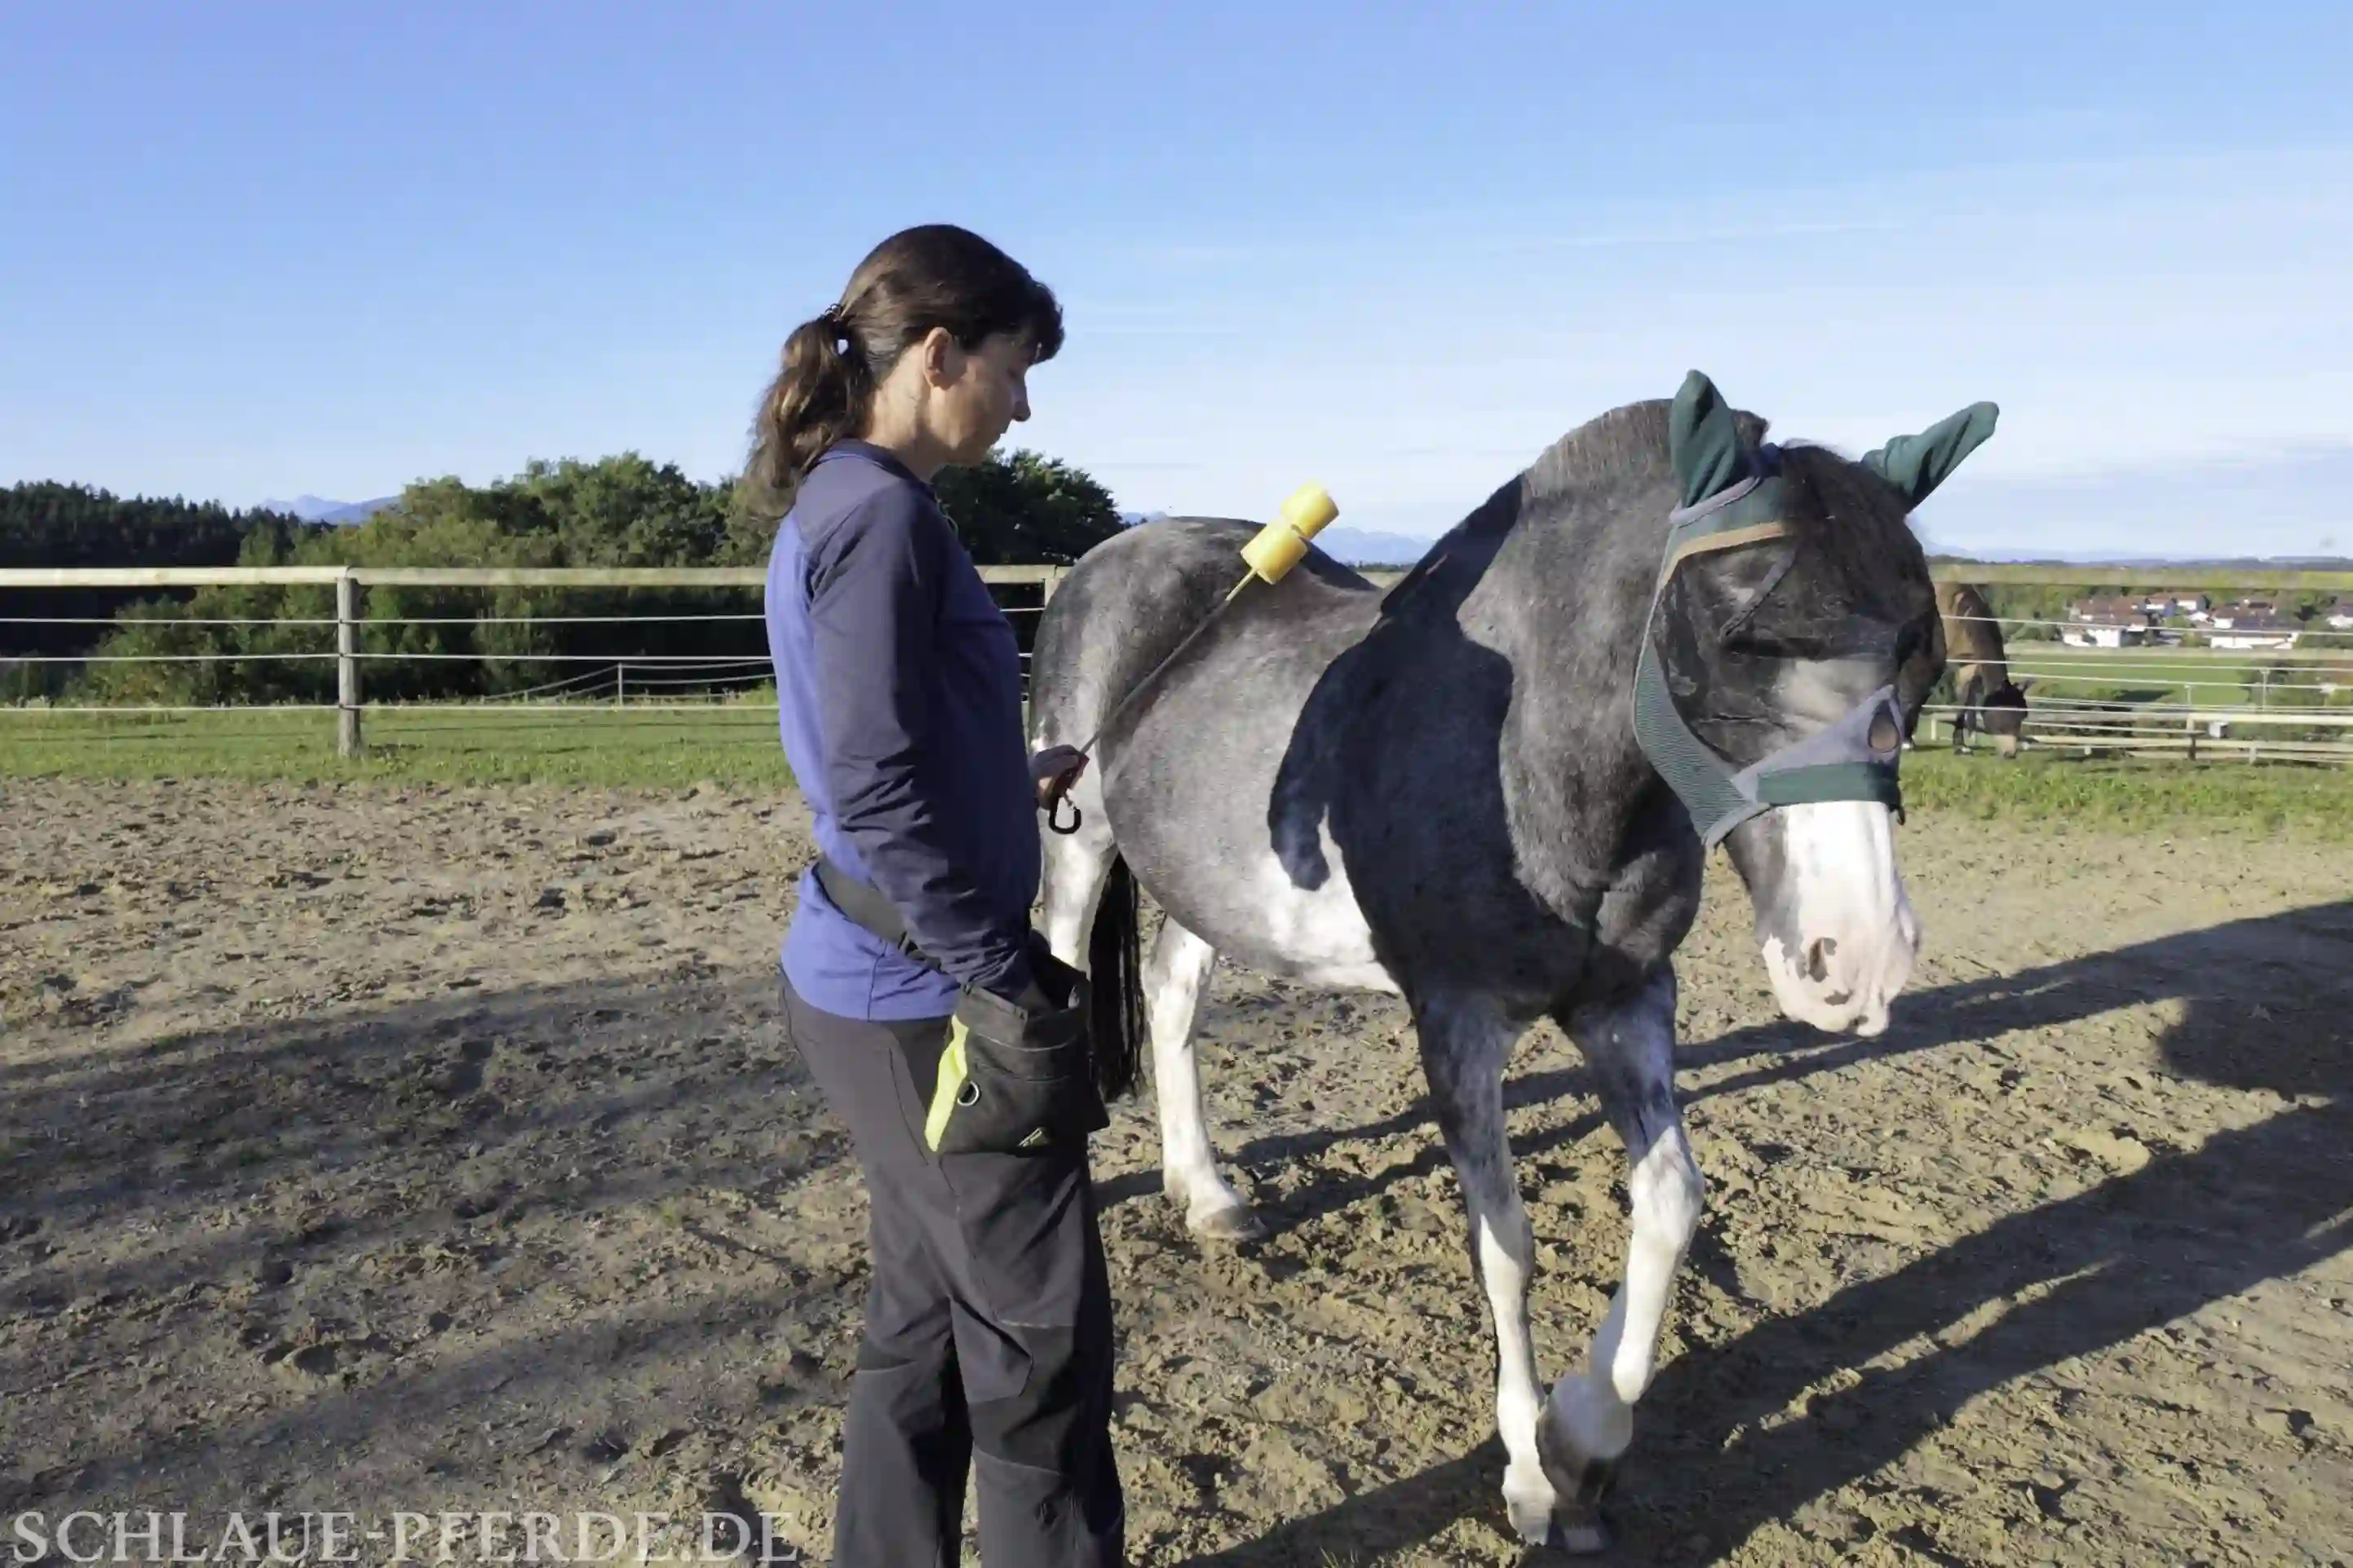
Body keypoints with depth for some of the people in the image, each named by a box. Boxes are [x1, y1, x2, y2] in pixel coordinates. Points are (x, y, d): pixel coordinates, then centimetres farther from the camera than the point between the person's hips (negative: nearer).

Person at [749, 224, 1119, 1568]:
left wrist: (1013, 782, 18)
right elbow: (879, 795, -25)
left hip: (881, 990, 10)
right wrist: (1012, 979, -20)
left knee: (928, 1324, 20)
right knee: (1041, 1334, 6)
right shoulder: (885, 515, -19)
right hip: (926, 1001, -10)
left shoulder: (835, 506, 11)